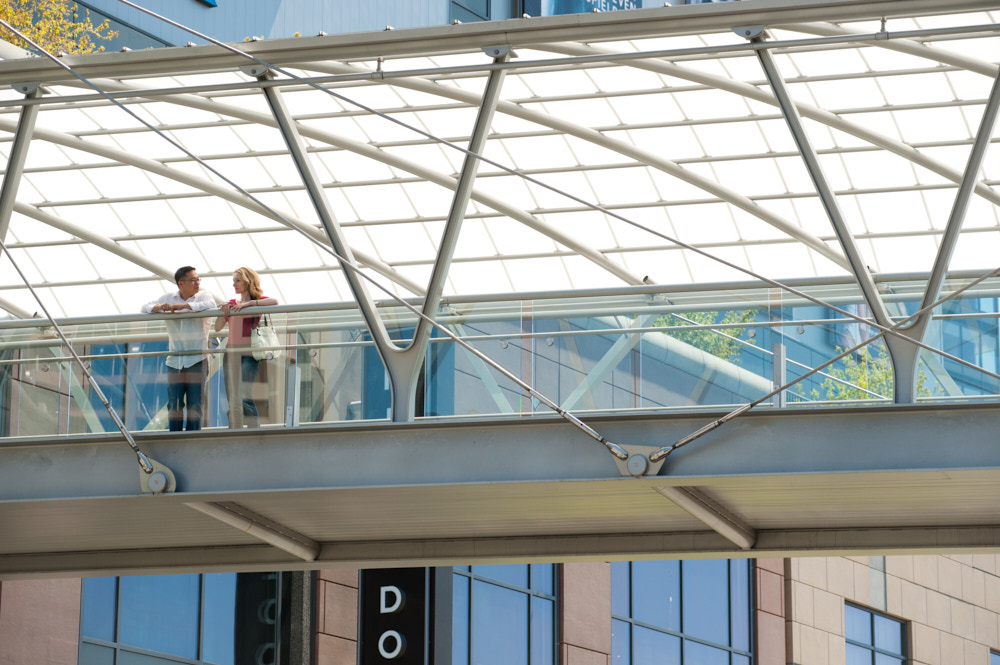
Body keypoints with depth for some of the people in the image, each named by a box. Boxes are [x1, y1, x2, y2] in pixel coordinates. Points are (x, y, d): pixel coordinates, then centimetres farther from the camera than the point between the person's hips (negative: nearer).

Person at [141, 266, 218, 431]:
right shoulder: (168, 298, 13)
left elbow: (210, 305, -19)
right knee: (174, 404, 2)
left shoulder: (204, 296, 3)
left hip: (197, 360, -3)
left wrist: (181, 306, -22)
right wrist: (159, 307, -16)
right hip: (175, 360, 3)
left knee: (195, 404, -3)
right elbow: (145, 308, 7)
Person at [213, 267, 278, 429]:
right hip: (231, 353, 5)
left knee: (245, 398, -17)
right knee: (233, 401, 1)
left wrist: (248, 303, -17)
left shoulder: (257, 301, 4)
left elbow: (274, 302, -17)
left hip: (248, 353, -5)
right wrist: (223, 312, -5)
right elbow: (218, 327, 13)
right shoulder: (231, 303, 18)